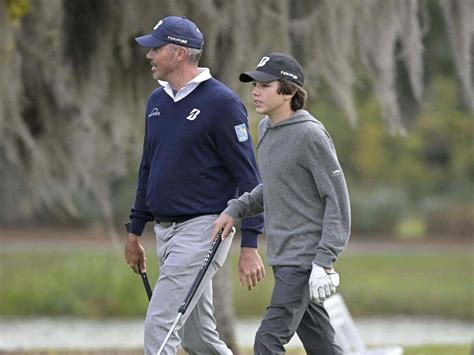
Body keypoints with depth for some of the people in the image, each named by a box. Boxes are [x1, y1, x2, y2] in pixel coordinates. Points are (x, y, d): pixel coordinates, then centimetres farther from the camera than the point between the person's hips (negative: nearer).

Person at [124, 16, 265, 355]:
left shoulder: (222, 103, -12)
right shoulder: (157, 101, 12)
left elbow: (248, 176, -13)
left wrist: (249, 246, -18)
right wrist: (135, 231, 22)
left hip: (203, 229, -8)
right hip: (165, 231, 8)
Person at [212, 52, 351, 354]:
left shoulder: (310, 134, -15)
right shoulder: (266, 128, 10)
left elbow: (337, 199, -15)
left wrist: (325, 260, -20)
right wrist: (235, 210, 9)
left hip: (305, 258, -9)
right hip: (282, 256, 9)